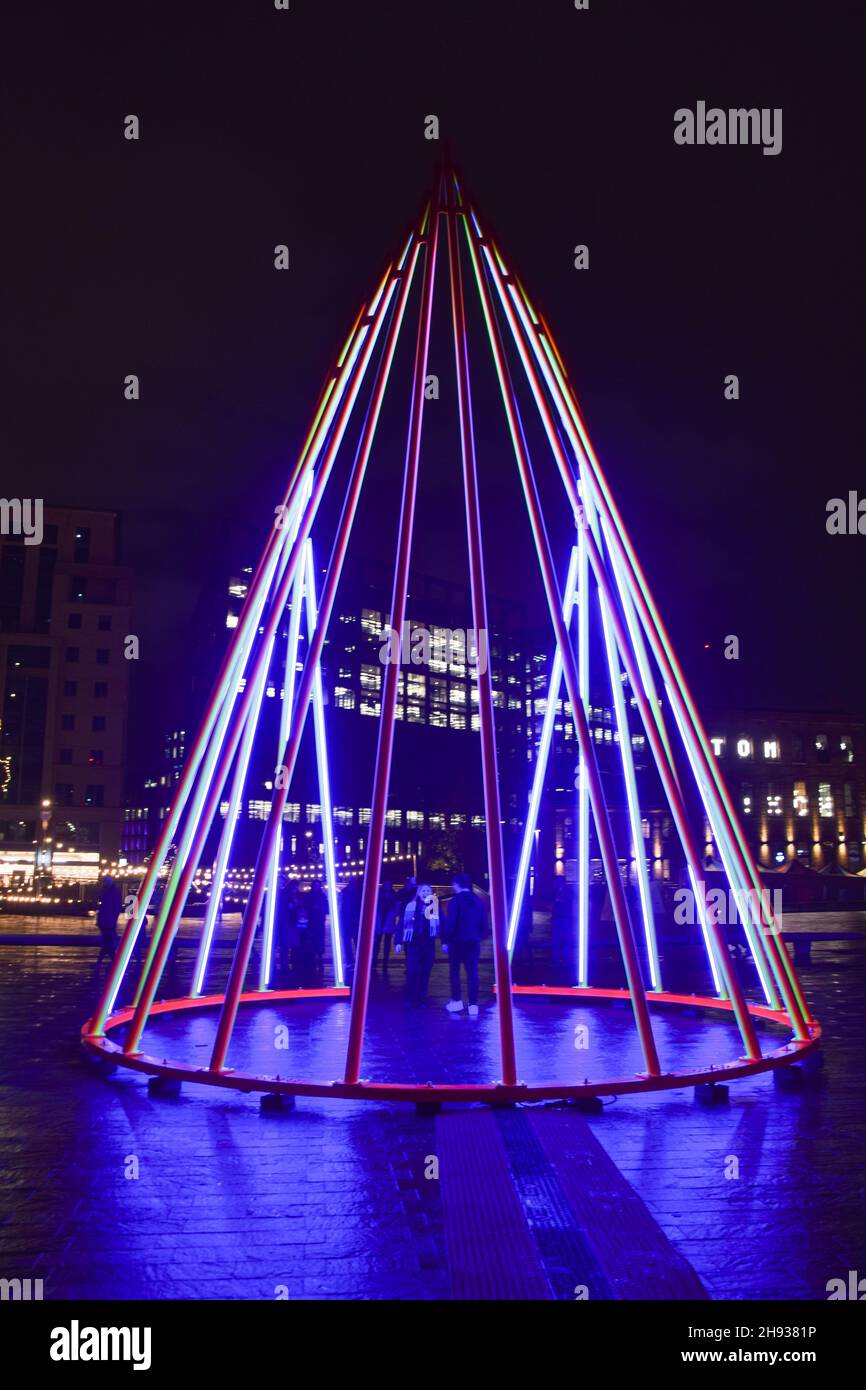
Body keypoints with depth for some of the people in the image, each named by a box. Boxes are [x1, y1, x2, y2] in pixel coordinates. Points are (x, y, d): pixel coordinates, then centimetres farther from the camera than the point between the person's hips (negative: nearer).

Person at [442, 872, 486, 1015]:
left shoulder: (455, 901, -11)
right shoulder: (478, 901, 6)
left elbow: (450, 923, -15)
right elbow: (484, 924, 8)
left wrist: (445, 940, -7)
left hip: (457, 941, -4)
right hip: (474, 942, 4)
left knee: (454, 971, 10)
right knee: (472, 972, 4)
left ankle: (457, 1001, 9)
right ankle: (473, 1005, 2)